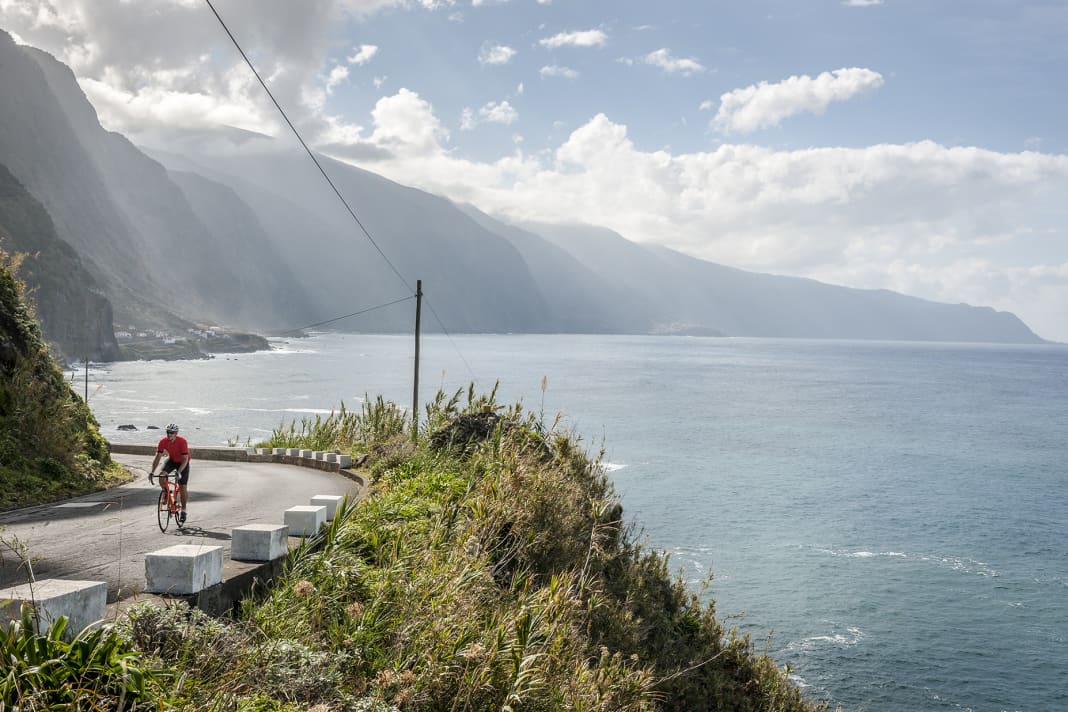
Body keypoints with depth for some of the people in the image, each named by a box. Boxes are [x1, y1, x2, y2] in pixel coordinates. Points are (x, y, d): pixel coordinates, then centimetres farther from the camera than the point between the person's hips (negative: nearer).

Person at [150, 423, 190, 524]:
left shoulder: (182, 442, -31)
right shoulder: (163, 442, -21)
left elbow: (185, 459, -34)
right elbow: (158, 457, -19)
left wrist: (179, 472, -46)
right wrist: (152, 471, -30)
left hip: (183, 463, -4)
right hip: (171, 460, 4)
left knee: (182, 487, -6)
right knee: (161, 477, -23)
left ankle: (183, 511, 6)